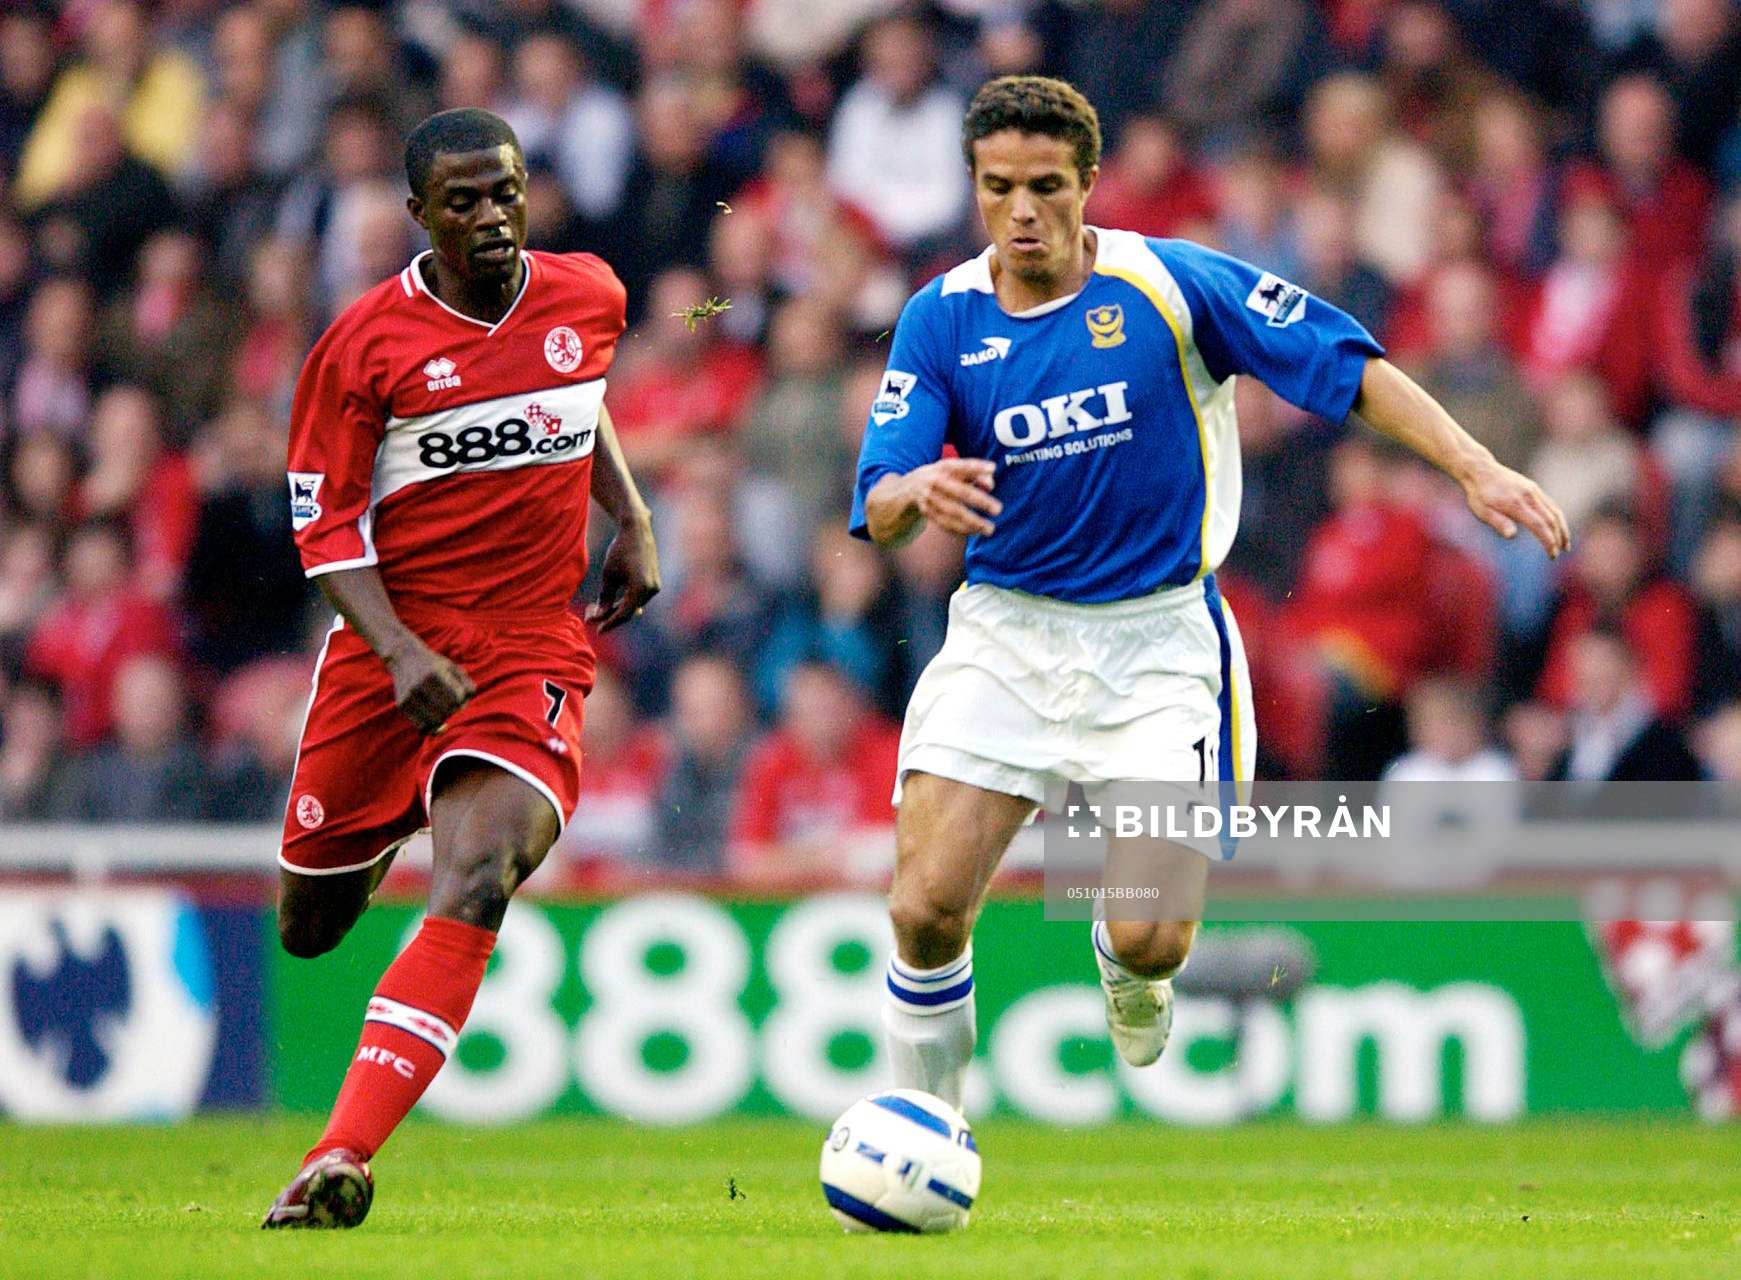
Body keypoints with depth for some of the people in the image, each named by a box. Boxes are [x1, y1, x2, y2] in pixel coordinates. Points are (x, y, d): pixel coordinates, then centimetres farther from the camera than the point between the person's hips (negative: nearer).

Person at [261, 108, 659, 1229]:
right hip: (393, 648, 0)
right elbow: (326, 529, -5)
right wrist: (400, 651, -19)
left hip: (533, 652, 0)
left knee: (474, 892, -23)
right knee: (309, 926, 9)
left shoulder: (591, 297, 5)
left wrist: (633, 523, 17)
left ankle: (340, 1160, -29)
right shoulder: (363, 345, -6)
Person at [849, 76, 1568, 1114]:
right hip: (1005, 631, 2)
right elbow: (878, 511, -8)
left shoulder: (1171, 286, -9)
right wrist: (918, 493, -33)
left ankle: (1128, 966, 29)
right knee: (926, 908, -14)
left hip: (1156, 636, -2)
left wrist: (1476, 468, -17)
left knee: (1153, 938, -11)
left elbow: (1349, 366, -6)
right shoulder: (941, 319, -3)